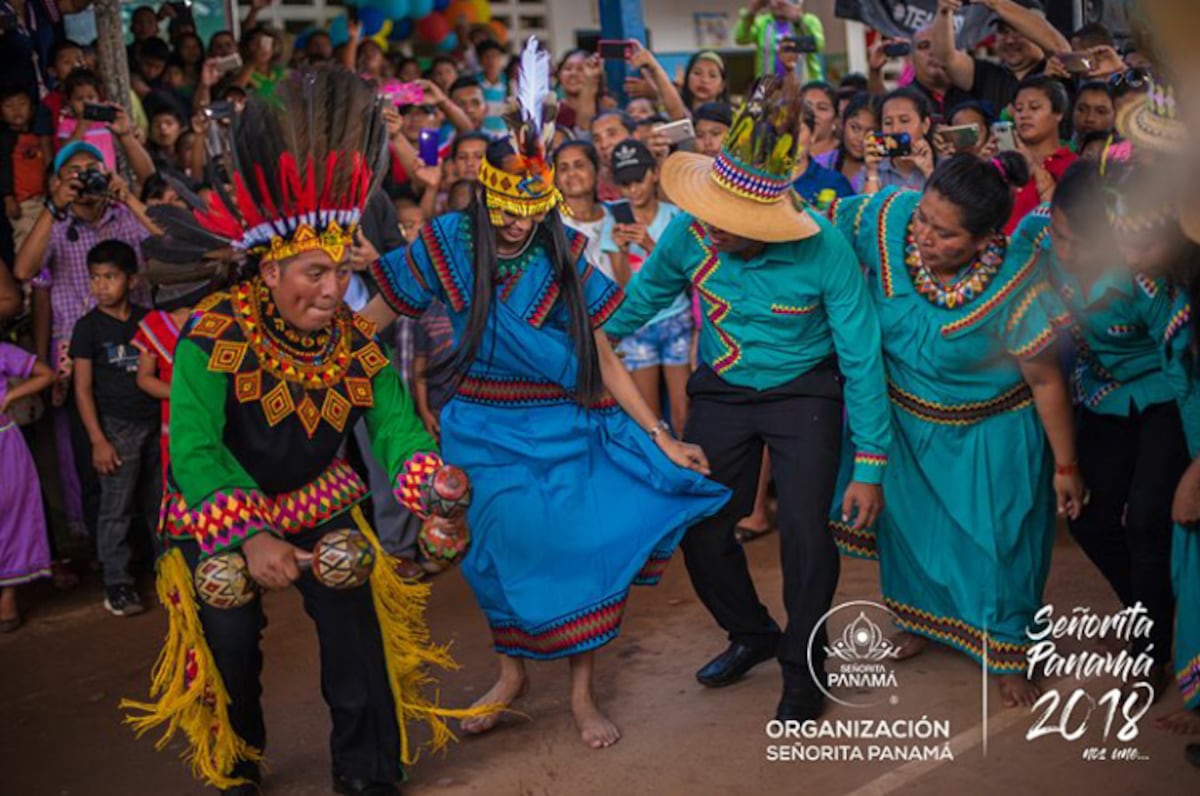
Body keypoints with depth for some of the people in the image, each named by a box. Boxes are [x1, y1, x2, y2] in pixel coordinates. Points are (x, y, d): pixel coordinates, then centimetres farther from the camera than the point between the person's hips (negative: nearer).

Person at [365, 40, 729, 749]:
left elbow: (603, 357, -5)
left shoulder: (563, 257, -6)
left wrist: (662, 437, -9)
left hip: (569, 426, 0)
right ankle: (511, 673, 33)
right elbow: (375, 320, -1)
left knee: (584, 544, -7)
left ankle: (583, 690, 13)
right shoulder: (447, 245, -7)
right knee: (506, 549, 6)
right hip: (489, 429, 0)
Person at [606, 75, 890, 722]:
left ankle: (802, 663, 16)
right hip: (721, 391, 3)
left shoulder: (823, 248, -25)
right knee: (701, 533, 3)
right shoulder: (689, 232, -18)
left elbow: (861, 357, -18)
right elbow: (641, 300, 3)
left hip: (803, 393, -3)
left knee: (805, 534, -13)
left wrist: (869, 465, -17)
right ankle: (751, 634, 34)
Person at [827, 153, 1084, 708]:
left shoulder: (1016, 285, -33)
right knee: (908, 520, 20)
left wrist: (1066, 467, -10)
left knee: (997, 540, 7)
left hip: (989, 433, -4)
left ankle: (1008, 655, 32)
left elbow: (1046, 380, -20)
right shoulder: (889, 218, -27)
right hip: (905, 417, 4)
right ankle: (920, 620, 47)